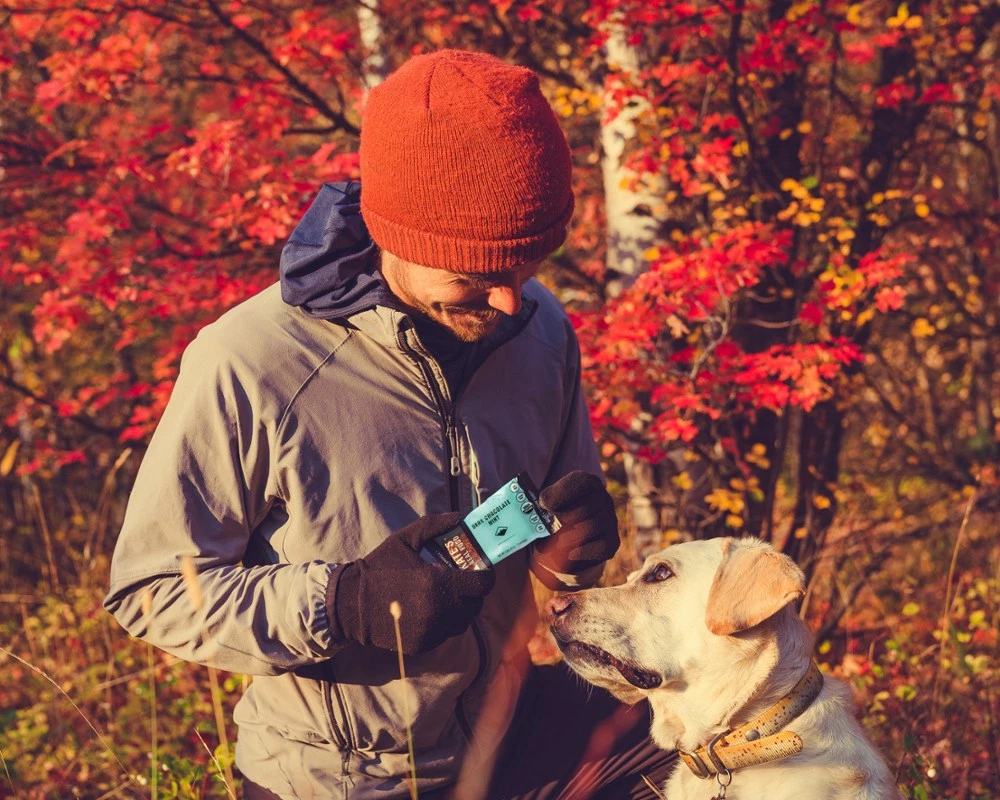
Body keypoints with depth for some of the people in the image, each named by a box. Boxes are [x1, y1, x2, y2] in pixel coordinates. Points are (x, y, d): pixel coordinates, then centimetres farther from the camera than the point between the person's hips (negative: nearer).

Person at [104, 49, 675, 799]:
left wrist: (568, 548, -15)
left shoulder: (541, 331, -8)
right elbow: (152, 590, -17)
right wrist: (342, 604, -30)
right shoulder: (248, 367, -24)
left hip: (510, 733, 5)